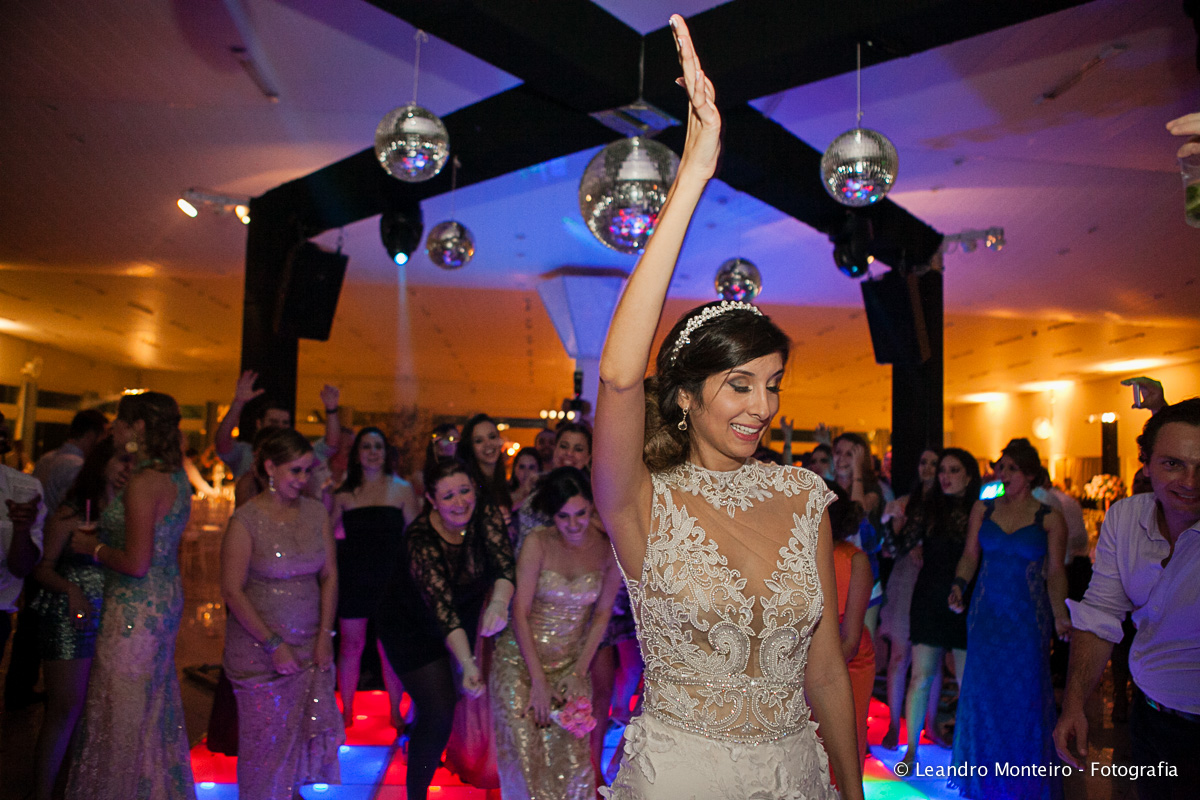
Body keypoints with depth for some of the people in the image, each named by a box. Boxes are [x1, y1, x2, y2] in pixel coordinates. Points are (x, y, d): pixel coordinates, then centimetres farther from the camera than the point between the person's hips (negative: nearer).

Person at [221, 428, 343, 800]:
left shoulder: (316, 512, 3)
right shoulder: (245, 520, -10)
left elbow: (329, 576, 7)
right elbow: (232, 591, -10)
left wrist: (325, 635, 0)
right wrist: (273, 644, -12)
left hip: (310, 644, 4)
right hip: (258, 647, -4)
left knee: (311, 727, 4)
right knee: (266, 737, 5)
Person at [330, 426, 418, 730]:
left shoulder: (401, 489, 2)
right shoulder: (344, 494, 5)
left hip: (389, 579, -1)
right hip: (353, 578, 1)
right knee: (351, 645, 8)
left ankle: (395, 713, 21)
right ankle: (346, 711, 26)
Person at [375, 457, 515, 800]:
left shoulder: (485, 516, -19)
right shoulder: (419, 540, -32)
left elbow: (504, 565, -31)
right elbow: (442, 607, -39)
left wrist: (499, 601, -53)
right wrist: (468, 664, -49)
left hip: (464, 617, 5)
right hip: (411, 626, -5)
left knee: (447, 698, 15)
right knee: (439, 713, -10)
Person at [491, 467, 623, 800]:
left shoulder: (608, 548, -8)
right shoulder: (537, 543, -14)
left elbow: (602, 614, 1)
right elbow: (520, 612, -12)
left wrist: (579, 672, -3)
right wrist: (538, 680, -12)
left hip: (571, 662, 2)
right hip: (521, 658, -2)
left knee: (572, 756, -2)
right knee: (525, 751, -4)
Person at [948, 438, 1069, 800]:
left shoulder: (1050, 518, -1)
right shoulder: (983, 509, 6)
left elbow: (1055, 571, -1)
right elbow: (970, 555, 7)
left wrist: (1060, 614, -13)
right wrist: (958, 586, -9)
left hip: (1028, 617, -2)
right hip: (986, 614, 2)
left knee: (1025, 694, 2)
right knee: (983, 691, 5)